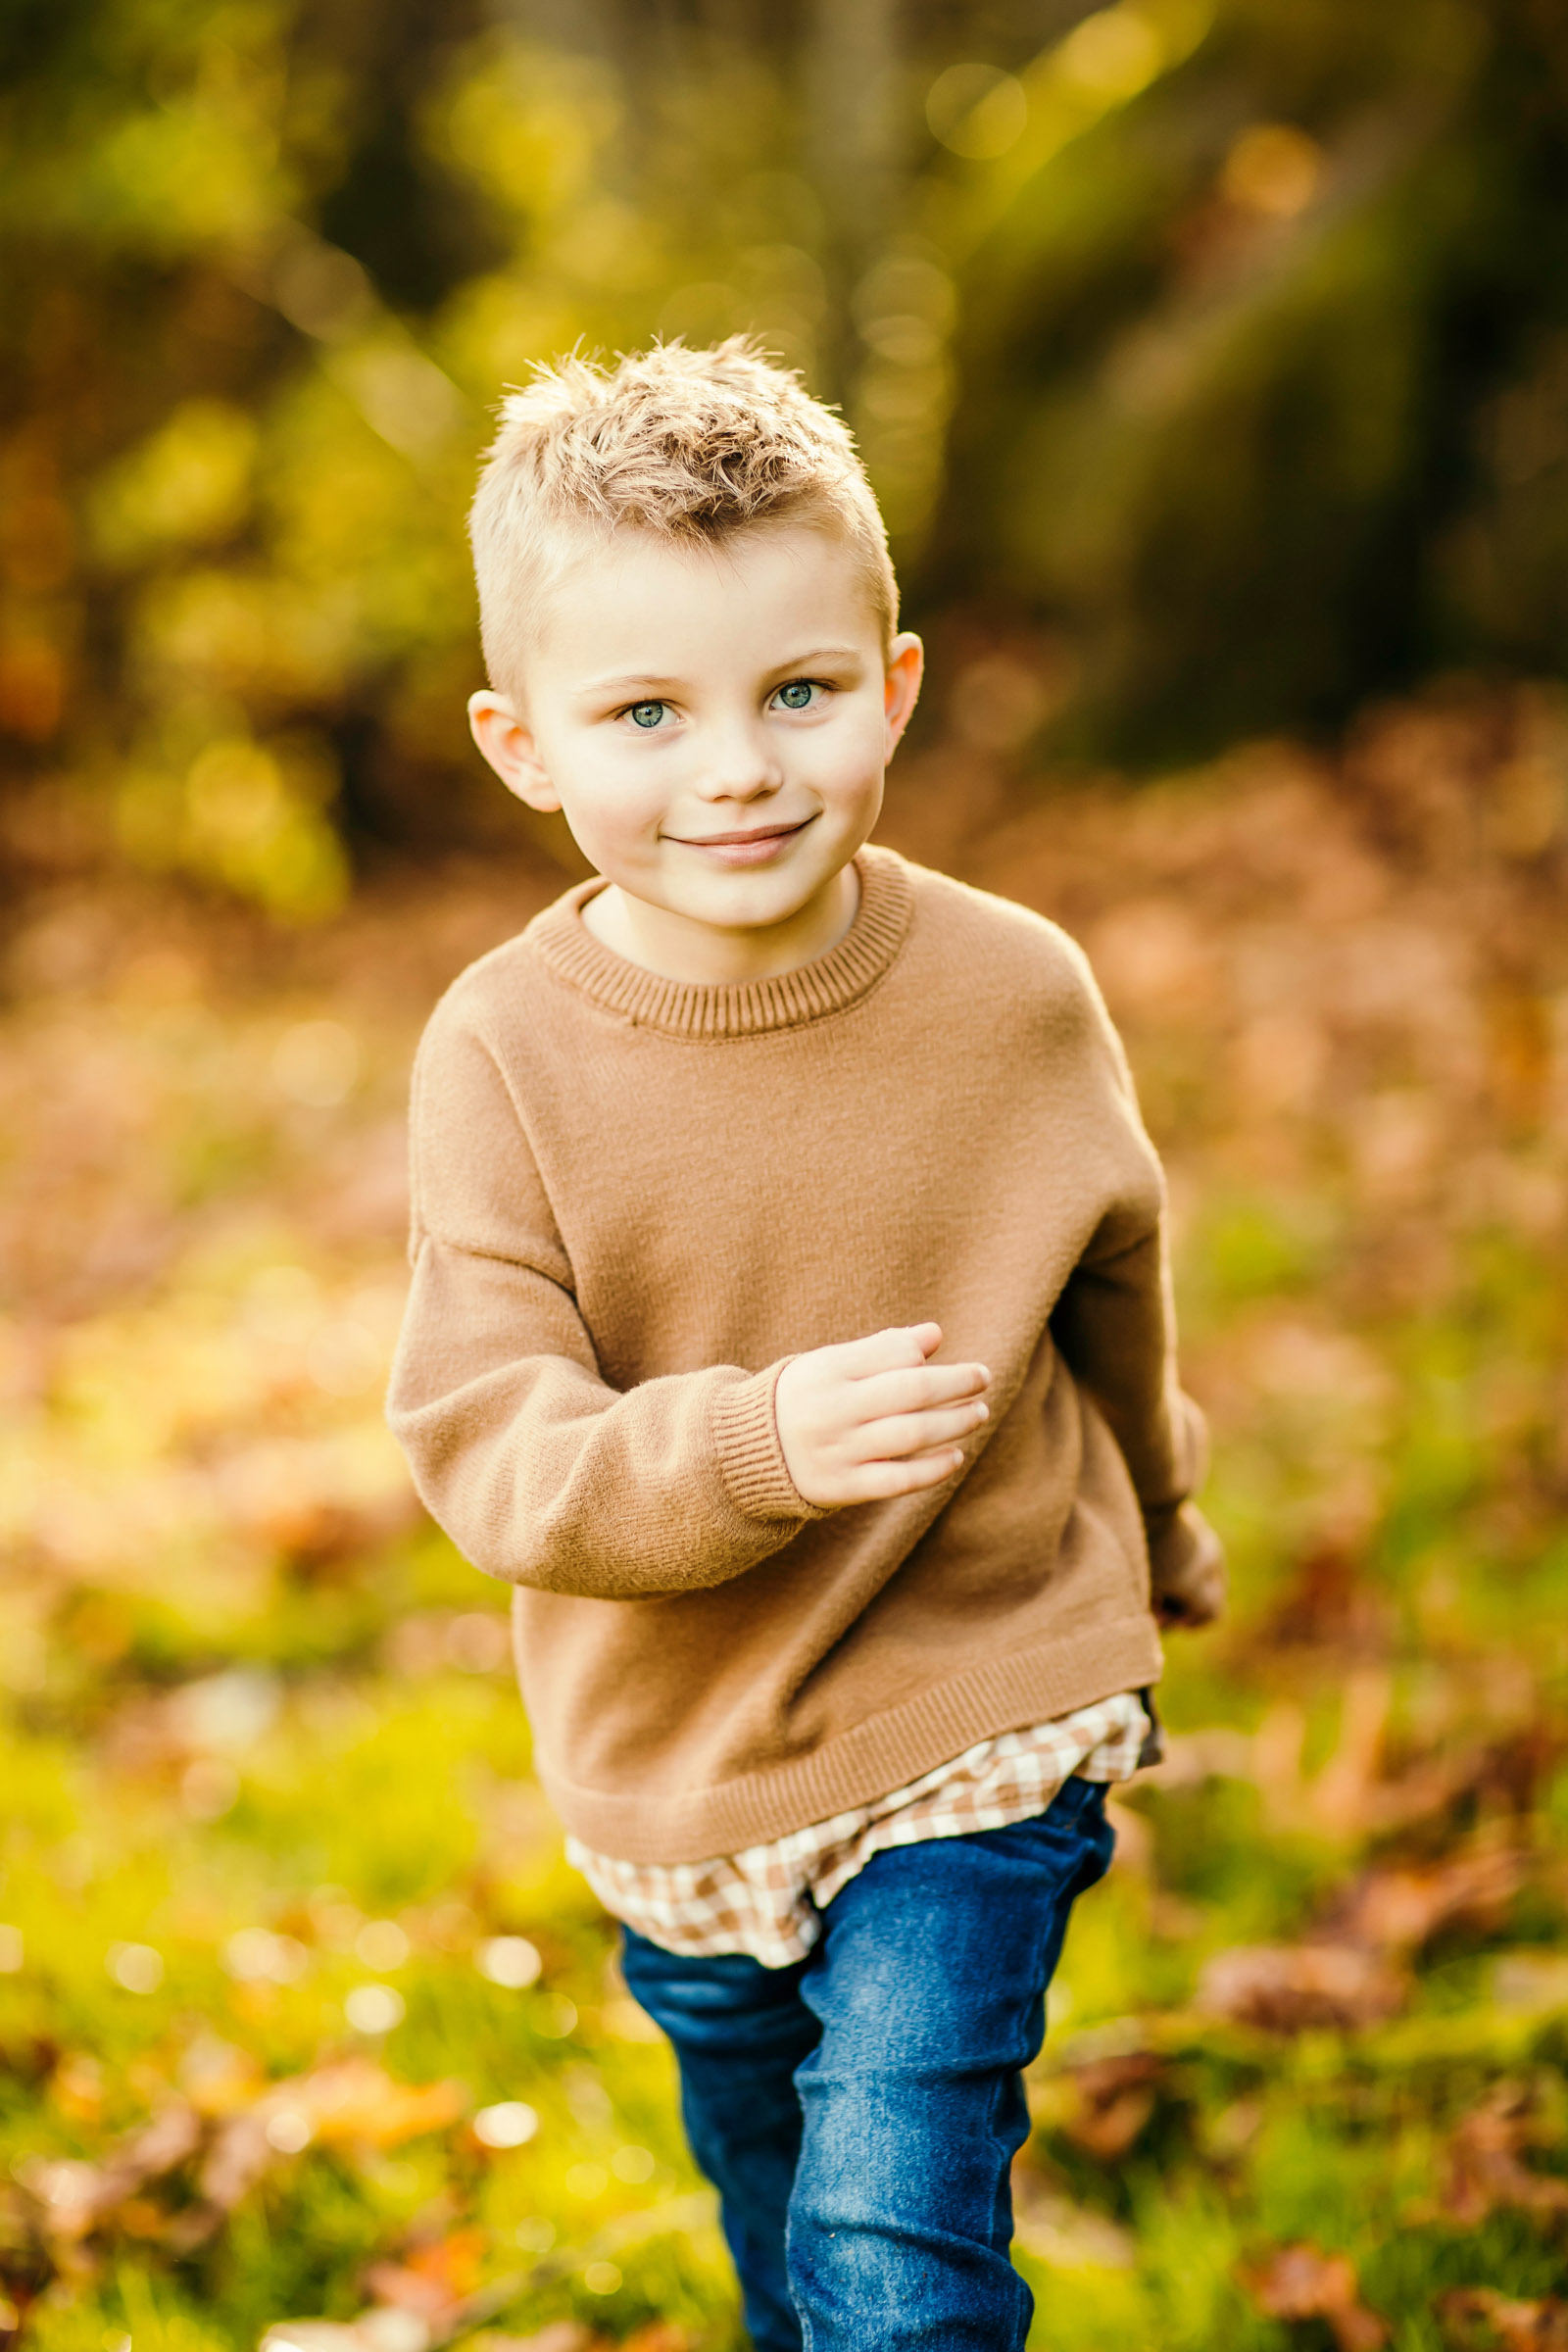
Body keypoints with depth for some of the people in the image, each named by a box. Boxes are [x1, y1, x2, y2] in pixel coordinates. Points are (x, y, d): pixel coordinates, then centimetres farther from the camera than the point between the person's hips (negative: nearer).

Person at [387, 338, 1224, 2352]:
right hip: (676, 1764, 2)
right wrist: (757, 1443, -40)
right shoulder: (504, 1052, -16)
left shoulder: (1014, 997, -13)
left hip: (972, 1727, -1)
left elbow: (1114, 1288, 6)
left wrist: (1155, 1537, 22)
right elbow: (489, 1448, -21)